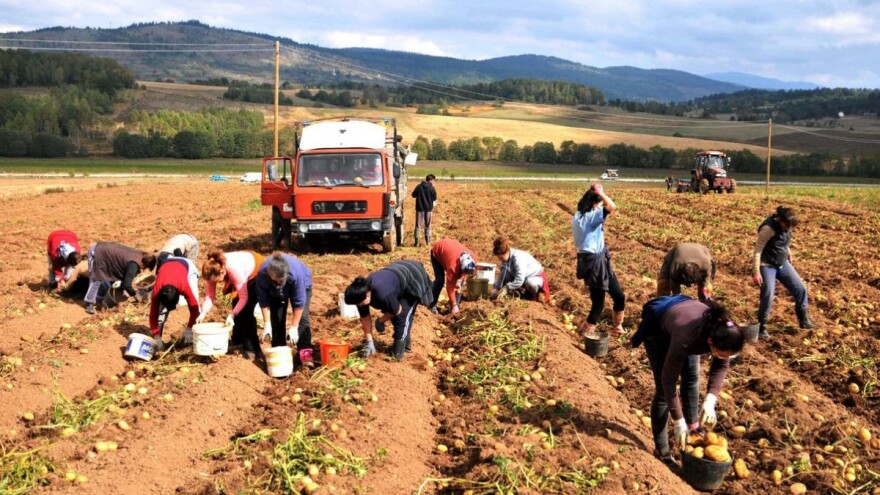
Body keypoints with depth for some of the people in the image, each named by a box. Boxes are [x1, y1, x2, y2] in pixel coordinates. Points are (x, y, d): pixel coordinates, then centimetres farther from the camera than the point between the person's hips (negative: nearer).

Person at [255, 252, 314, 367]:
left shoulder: (296, 273, -44)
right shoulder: (262, 274, -38)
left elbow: (299, 303, -34)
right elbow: (263, 301, -23)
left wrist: (293, 327, -30)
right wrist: (267, 324, -24)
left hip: (301, 286, -2)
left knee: (302, 317, -15)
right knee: (276, 319, -3)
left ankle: (305, 352, -15)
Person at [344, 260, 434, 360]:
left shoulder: (383, 294, -42)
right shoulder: (362, 292, -18)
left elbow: (397, 310, -23)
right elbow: (365, 317, -5)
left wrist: (380, 321, -6)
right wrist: (369, 342, -3)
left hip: (413, 277, -8)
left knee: (402, 316, -14)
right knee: (394, 316, 13)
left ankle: (397, 354, -6)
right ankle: (406, 346, 32)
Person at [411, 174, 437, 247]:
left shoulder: (419, 187, -6)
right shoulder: (432, 188, -8)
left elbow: (413, 195, 3)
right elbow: (434, 198, -1)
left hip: (420, 208, 0)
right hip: (428, 208, 0)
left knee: (418, 225, 5)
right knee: (428, 225, 13)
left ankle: (417, 242, 0)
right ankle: (428, 241, 14)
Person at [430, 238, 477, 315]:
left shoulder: (471, 257, -29)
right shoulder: (453, 265, -44)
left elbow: (466, 272, -5)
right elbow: (450, 286, -35)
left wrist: (459, 280, -23)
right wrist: (454, 305, -31)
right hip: (437, 252, -6)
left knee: (459, 280, -5)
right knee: (440, 280, -19)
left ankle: (457, 305, 4)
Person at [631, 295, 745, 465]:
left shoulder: (724, 332, -30)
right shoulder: (687, 338, -44)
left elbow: (721, 366, -12)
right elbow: (669, 380, -33)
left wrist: (710, 400, -25)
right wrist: (678, 421, -29)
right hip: (656, 325, -5)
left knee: (692, 376, 8)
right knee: (663, 388, -9)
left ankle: (692, 426, 31)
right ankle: (661, 452, -1)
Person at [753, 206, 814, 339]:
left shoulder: (787, 225, -4)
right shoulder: (768, 228, -25)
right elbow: (757, 250, -23)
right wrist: (756, 272, -25)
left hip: (783, 263, 7)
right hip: (767, 265, -7)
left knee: (800, 289, 7)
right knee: (768, 295, -15)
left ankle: (804, 320, 23)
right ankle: (762, 327, 2)